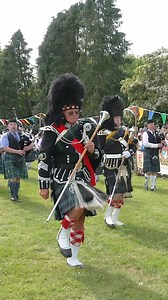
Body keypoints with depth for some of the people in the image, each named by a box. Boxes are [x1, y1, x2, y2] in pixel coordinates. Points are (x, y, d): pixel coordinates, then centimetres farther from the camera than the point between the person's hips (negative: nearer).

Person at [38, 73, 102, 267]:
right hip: (63, 180, -6)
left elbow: (95, 159, 12)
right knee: (78, 208, -30)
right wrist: (44, 186, -9)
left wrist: (92, 150, -10)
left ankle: (72, 257, 25)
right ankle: (62, 235, -2)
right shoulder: (52, 131, -9)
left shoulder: (85, 129, 7)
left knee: (79, 220, 9)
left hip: (83, 179, 6)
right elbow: (44, 160, -8)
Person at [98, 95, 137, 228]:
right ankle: (108, 216, 8)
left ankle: (115, 218, 23)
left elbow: (133, 146, 11)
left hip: (124, 167, 6)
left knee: (121, 194, 9)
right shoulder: (103, 133, -9)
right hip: (111, 168, -6)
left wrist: (129, 153, -10)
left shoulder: (125, 132, 7)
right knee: (116, 193, -12)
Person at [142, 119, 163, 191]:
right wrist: (156, 145, -19)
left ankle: (153, 186, 13)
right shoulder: (146, 133, -6)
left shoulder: (156, 133, 12)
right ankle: (146, 183, 18)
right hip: (148, 153, -6)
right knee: (149, 171, -7)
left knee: (154, 171, 6)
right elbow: (145, 143, -18)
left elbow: (159, 142, 21)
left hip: (155, 154, 6)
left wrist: (161, 145, -4)